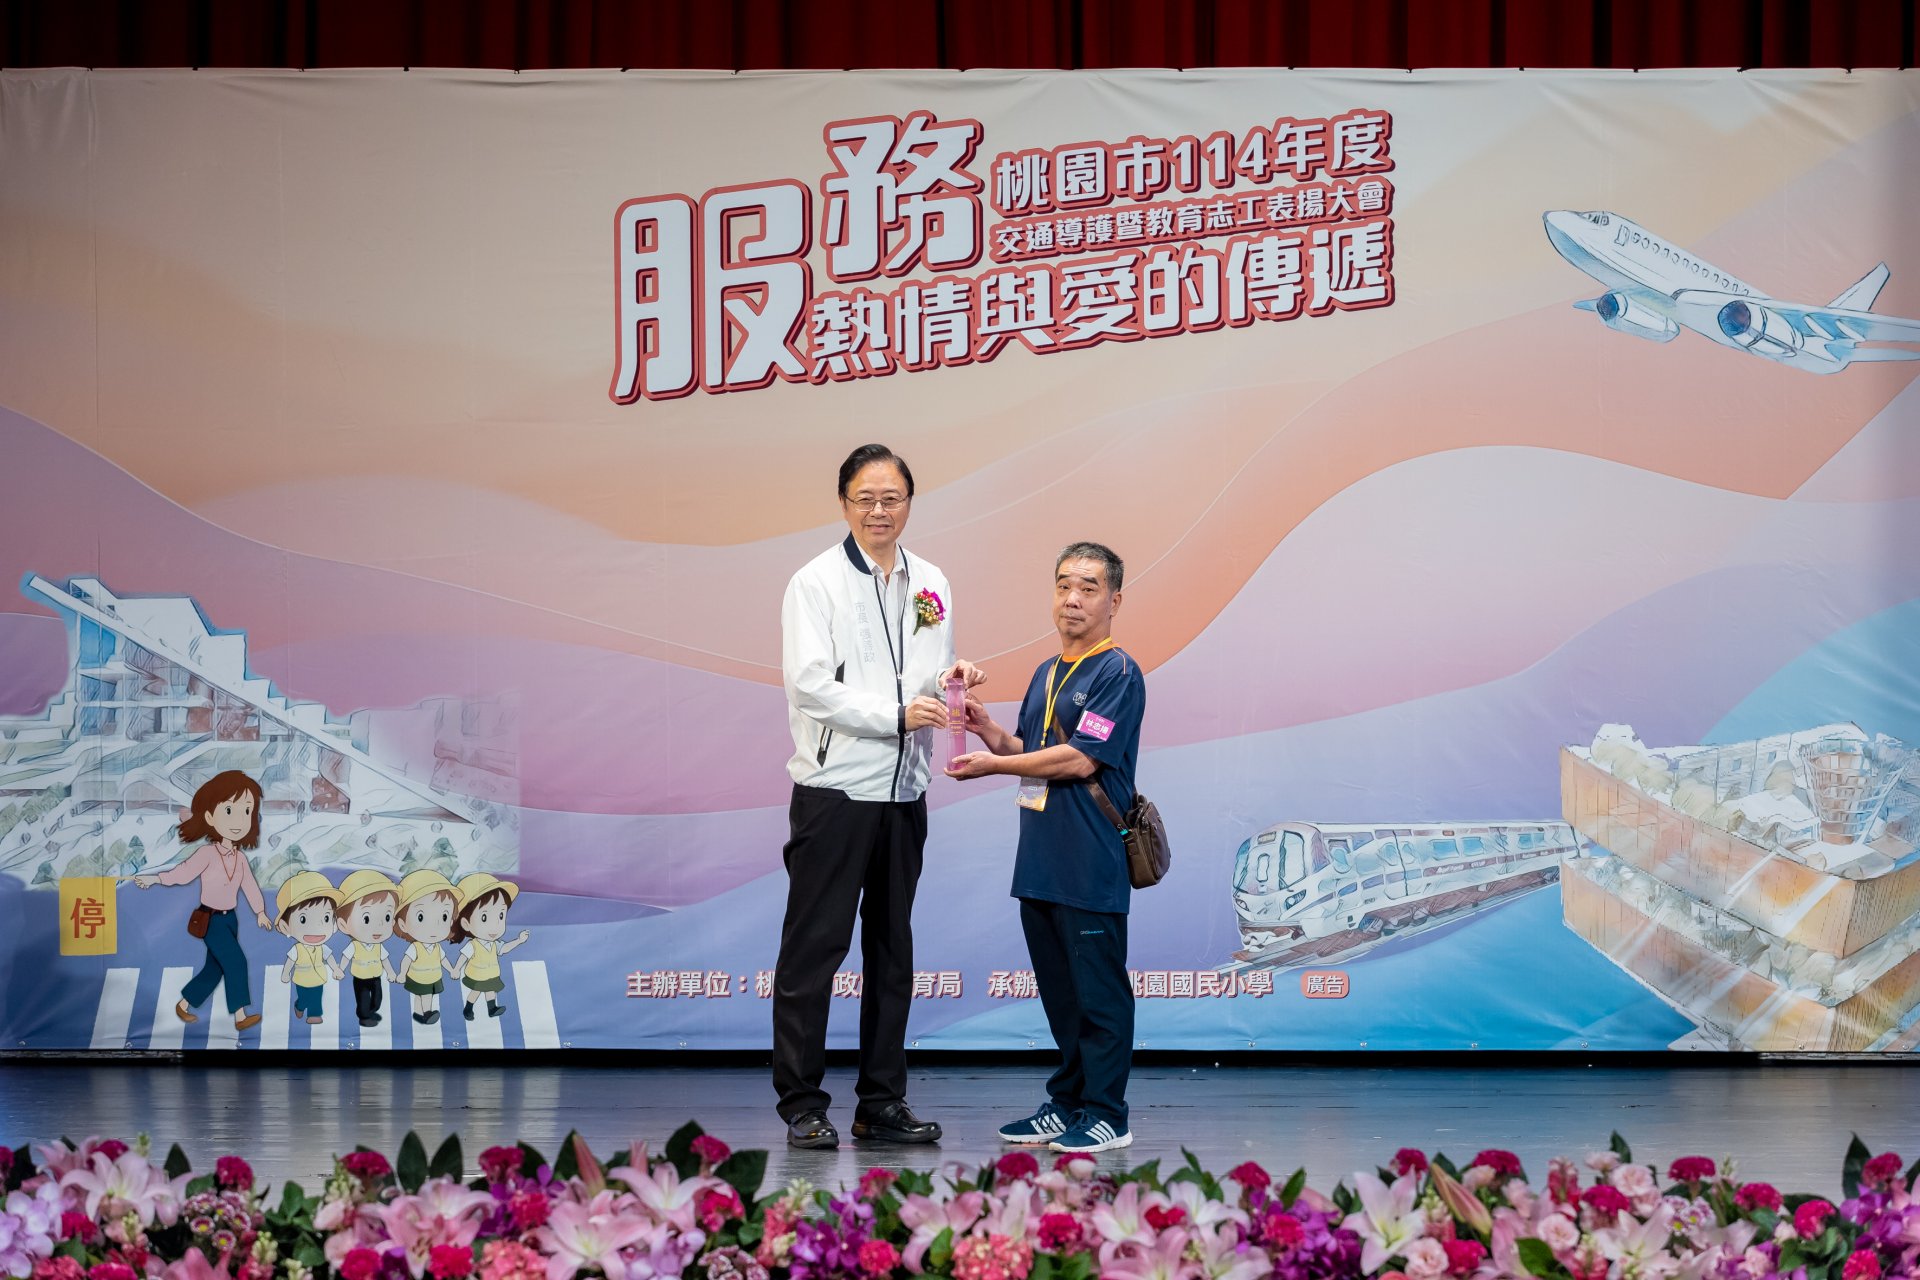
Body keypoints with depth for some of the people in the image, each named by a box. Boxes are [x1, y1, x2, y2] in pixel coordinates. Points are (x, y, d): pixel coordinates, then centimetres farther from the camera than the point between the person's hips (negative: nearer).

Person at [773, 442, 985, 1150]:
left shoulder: (931, 586, 12)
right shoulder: (816, 583, -4)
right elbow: (810, 684, -13)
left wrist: (952, 678, -5)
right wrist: (896, 715, -20)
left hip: (903, 790, 6)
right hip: (834, 789, -6)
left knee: (891, 949, 10)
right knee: (814, 946, -4)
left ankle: (882, 1101, 17)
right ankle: (802, 1104, 2)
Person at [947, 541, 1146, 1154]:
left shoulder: (1117, 673, -10)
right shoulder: (1045, 674, 16)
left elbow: (1080, 760, -17)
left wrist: (993, 764, -10)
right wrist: (989, 731, 4)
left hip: (1092, 867, -8)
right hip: (1040, 862, 8)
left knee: (1098, 990, -2)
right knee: (1057, 989, 14)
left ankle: (1105, 1115, 4)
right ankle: (1066, 1103, 23)